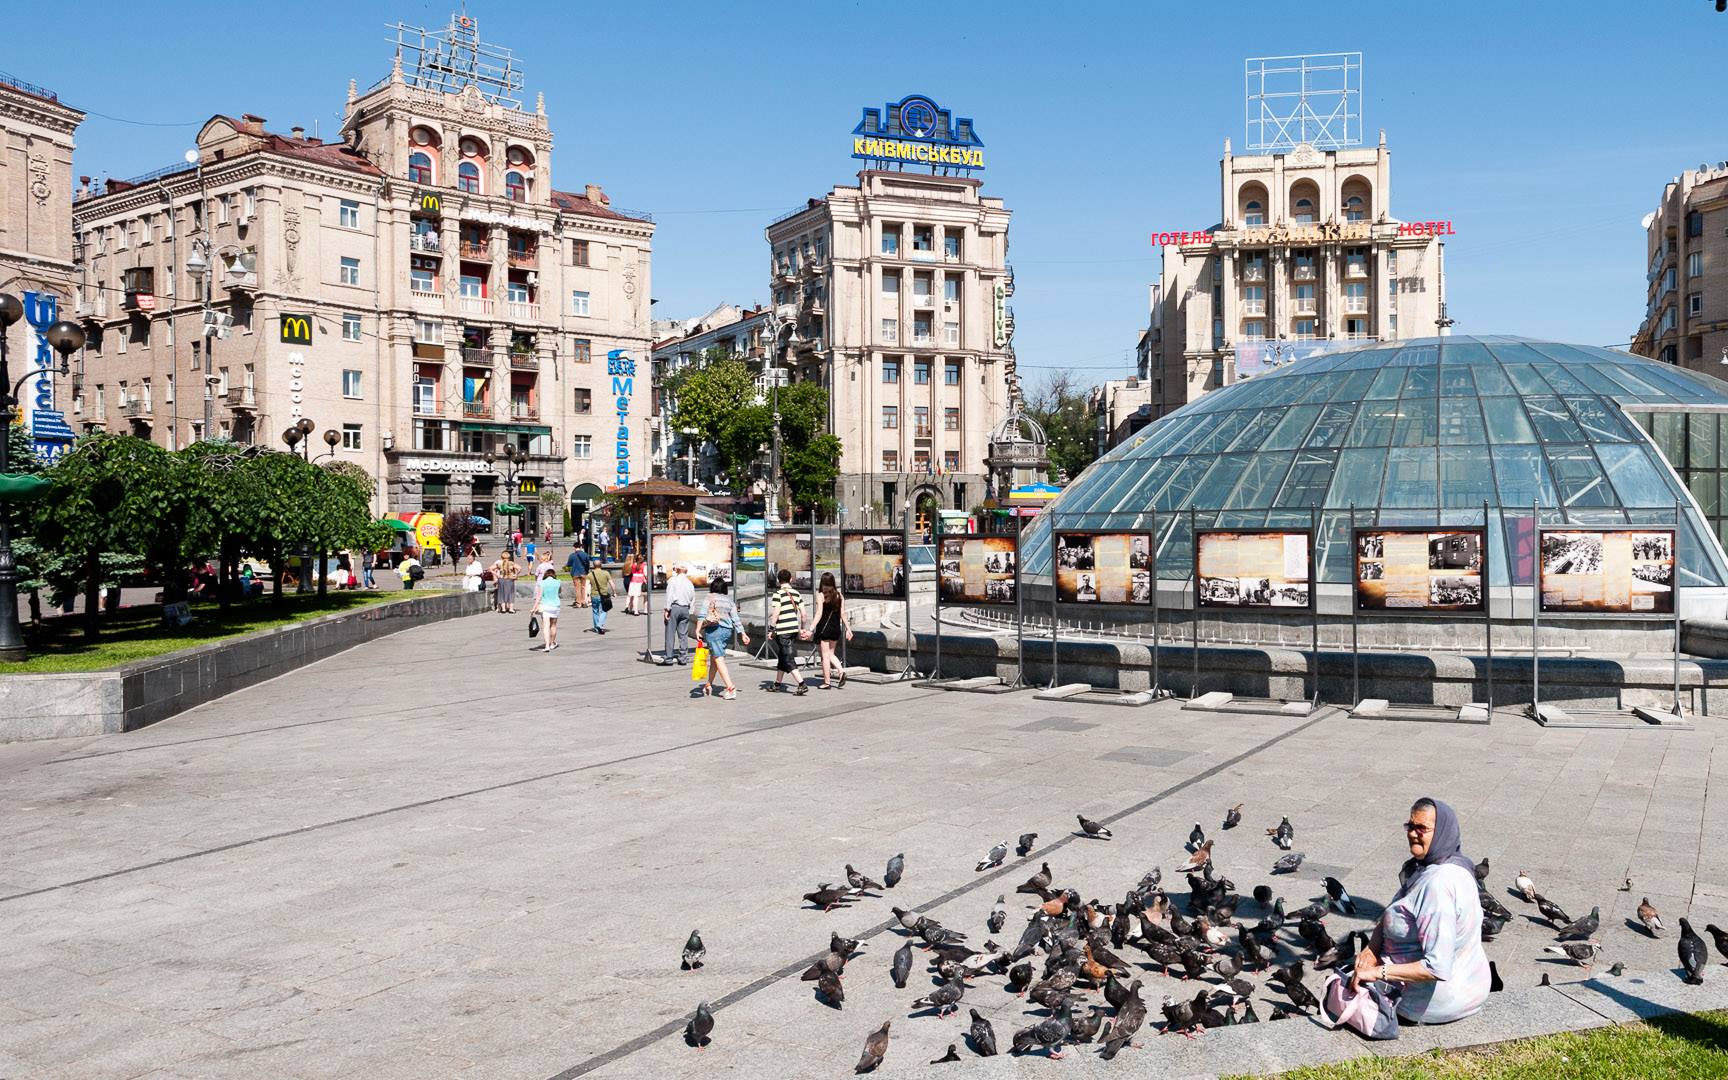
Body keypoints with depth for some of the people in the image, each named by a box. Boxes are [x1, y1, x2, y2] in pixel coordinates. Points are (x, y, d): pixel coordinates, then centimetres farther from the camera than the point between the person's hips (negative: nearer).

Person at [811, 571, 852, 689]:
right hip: (836, 629, 5)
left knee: (825, 655, 3)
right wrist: (848, 629, 9)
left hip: (823, 628, -5)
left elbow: (819, 614, -16)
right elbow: (843, 614, 3)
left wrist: (811, 630, -16)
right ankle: (841, 670, -1)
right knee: (830, 653, 20)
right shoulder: (839, 596, 3)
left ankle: (826, 682, 7)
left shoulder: (820, 596, -10)